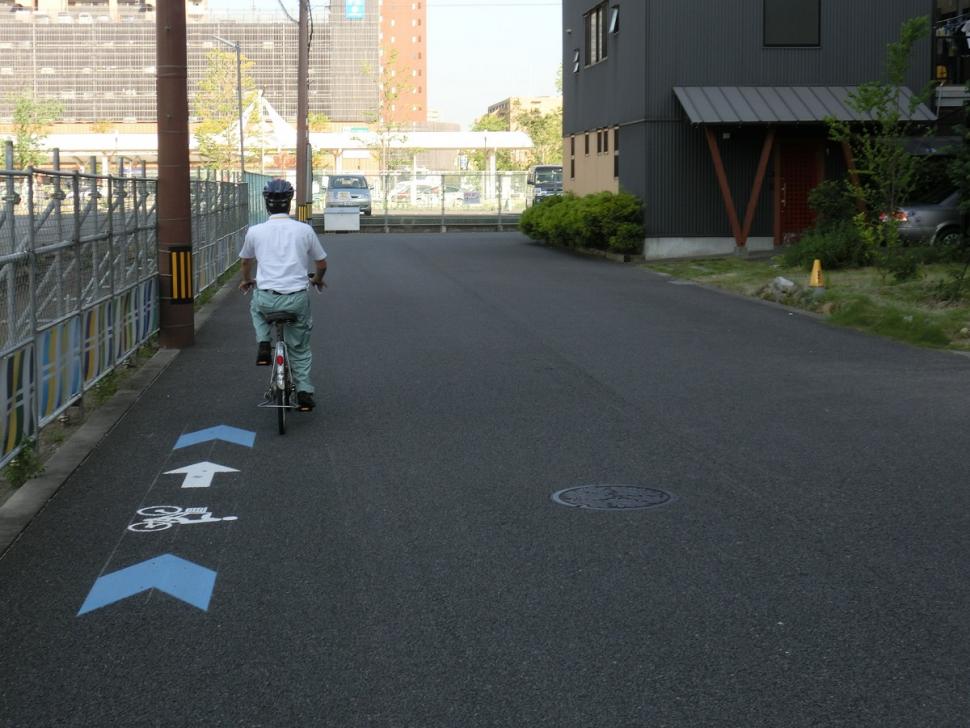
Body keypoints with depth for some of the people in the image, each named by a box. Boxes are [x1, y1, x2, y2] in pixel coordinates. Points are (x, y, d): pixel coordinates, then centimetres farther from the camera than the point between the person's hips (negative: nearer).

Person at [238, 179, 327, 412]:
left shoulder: (255, 231, 3)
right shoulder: (304, 230, 1)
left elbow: (246, 261, 23)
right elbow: (322, 264, 12)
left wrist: (246, 280, 45)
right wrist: (317, 279, 36)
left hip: (267, 298, 0)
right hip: (297, 299, 0)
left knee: (256, 306, 37)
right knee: (300, 348, 20)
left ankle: (263, 345, 17)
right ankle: (304, 393, 13)